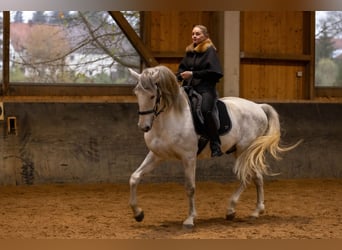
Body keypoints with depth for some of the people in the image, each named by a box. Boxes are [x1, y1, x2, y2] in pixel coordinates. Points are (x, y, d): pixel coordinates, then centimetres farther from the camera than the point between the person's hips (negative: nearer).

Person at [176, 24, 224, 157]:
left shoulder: (209, 50, -3)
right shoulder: (189, 51, 16)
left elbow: (212, 72, -12)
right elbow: (182, 67, 19)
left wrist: (193, 74, -16)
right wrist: (179, 75, -3)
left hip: (206, 88, -7)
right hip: (189, 87, 7)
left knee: (205, 110, -31)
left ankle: (216, 145, -27)